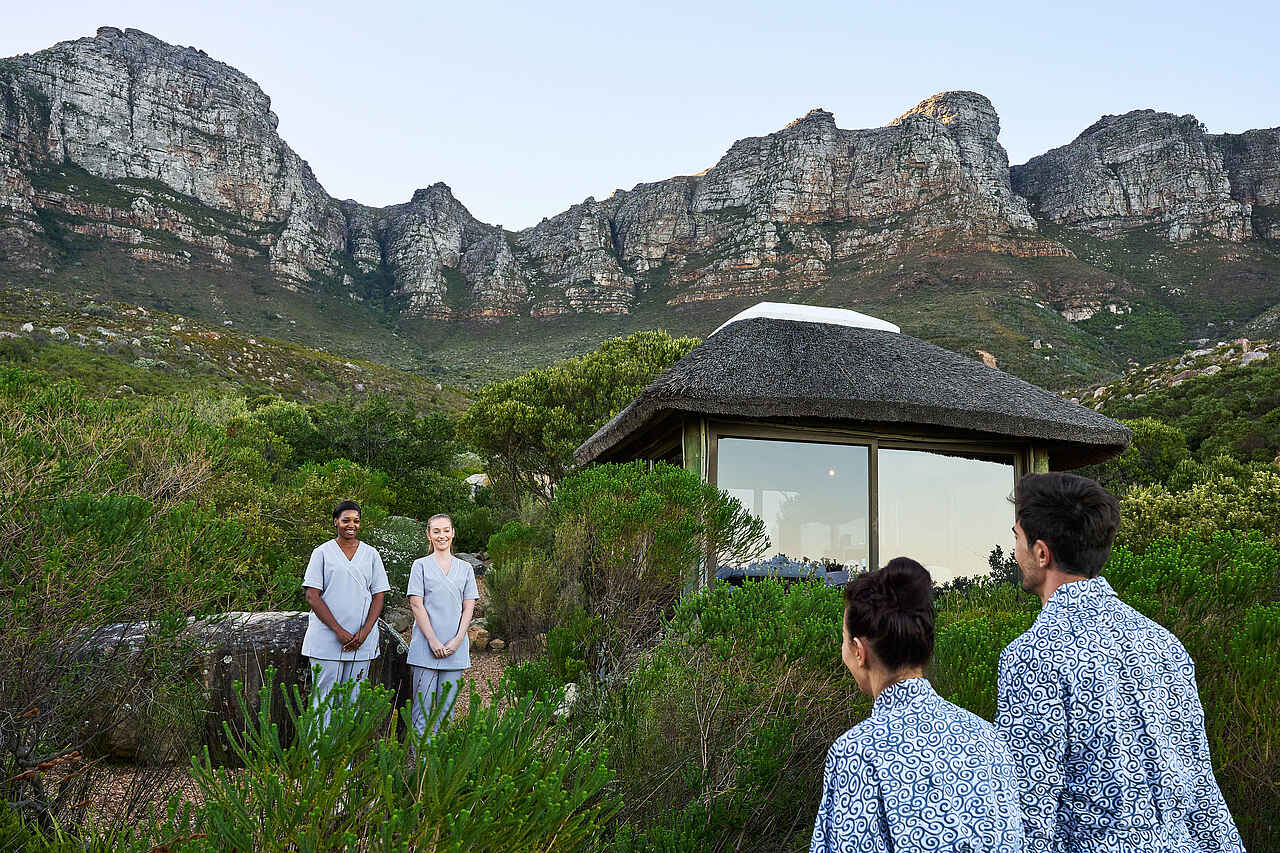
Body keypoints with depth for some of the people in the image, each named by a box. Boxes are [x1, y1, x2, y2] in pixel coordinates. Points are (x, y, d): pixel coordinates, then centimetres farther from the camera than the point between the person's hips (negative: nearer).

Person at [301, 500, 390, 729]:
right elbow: (312, 596, -4)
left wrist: (364, 632, -6)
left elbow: (378, 596, 8)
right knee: (325, 700, -2)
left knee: (354, 699, 5)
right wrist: (339, 631, -12)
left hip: (362, 641, 2)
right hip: (326, 640, -2)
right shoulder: (322, 553, 3)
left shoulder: (371, 554, 10)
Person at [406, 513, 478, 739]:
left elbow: (469, 607, 8)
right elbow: (416, 604, -3)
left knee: (447, 706, 6)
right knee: (423, 706, -2)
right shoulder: (421, 565, 4)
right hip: (426, 645, -2)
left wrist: (458, 640, -6)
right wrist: (433, 640, -11)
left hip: (456, 647, 3)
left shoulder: (465, 568, 12)